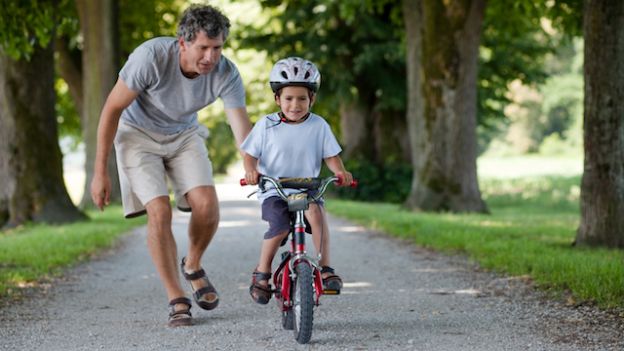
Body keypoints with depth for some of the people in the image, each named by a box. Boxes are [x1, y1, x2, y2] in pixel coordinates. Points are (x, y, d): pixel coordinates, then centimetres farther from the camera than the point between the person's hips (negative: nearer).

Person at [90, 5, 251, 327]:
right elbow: (112, 109, -21)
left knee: (206, 204, -17)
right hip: (138, 133, -3)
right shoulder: (151, 56, -32)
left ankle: (193, 266, 14)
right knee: (159, 211, -18)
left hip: (183, 135, 3)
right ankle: (177, 301, -8)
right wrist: (100, 173, -17)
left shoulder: (226, 74, -24)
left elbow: (242, 131, -24)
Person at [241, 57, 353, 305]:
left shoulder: (318, 126, 4)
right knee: (279, 227, -28)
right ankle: (262, 273, -5)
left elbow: (331, 156, 6)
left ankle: (325, 268, -26)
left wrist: (340, 172, -14)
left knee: (315, 211, -32)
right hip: (273, 191, -1)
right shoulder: (266, 125, 1)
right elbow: (250, 154, 3)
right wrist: (251, 171, -18)